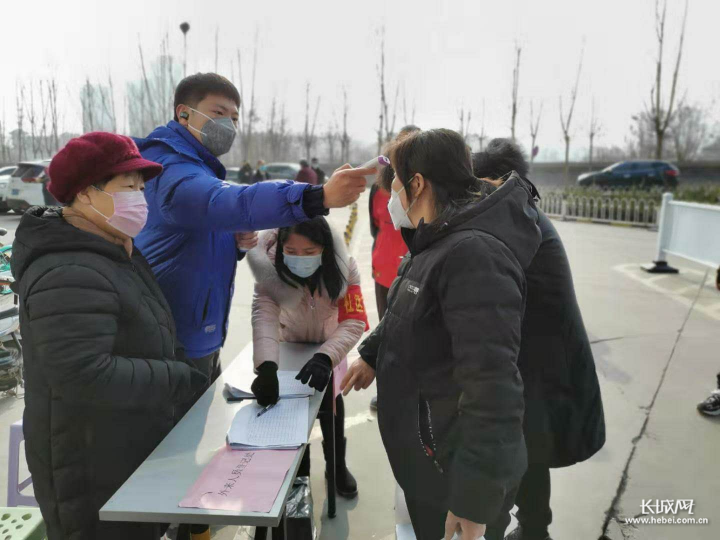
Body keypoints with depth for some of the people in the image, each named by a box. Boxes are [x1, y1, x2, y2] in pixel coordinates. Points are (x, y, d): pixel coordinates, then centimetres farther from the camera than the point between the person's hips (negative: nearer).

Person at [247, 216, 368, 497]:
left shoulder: (344, 269, -34)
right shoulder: (269, 270, -34)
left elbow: (354, 322, -38)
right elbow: (263, 316, -46)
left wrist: (325, 357, -56)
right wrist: (266, 366, -63)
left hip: (328, 345, 0)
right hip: (289, 346, 0)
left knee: (331, 399, 4)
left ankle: (337, 465, 30)